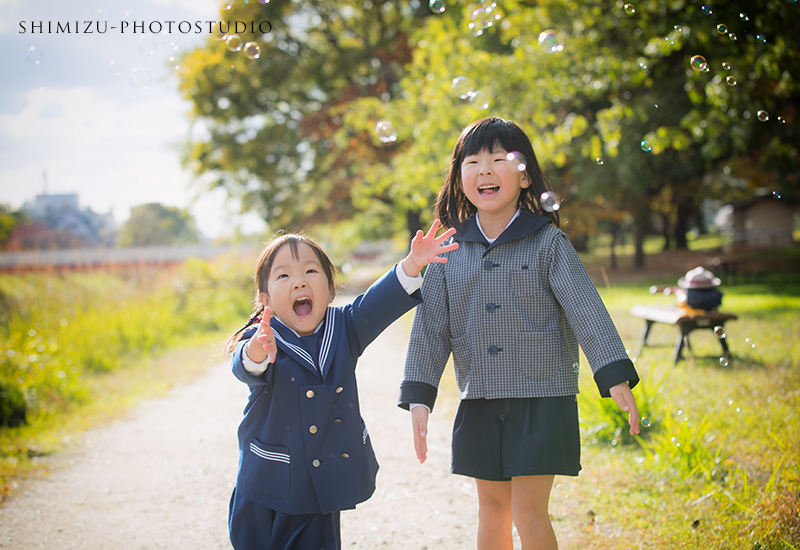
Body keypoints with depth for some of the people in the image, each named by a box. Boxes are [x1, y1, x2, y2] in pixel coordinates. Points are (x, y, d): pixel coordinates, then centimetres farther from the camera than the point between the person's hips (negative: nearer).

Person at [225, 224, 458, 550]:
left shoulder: (343, 329, 1)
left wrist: (412, 265, -29)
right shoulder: (258, 340, -13)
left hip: (326, 484, 2)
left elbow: (379, 303, -12)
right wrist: (256, 354, -58)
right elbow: (245, 369, -33)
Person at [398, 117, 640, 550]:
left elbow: (586, 309, -10)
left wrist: (616, 379, -20)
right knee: (492, 509, 13)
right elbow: (431, 324, 5)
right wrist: (419, 397, -1)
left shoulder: (548, 243, -4)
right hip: (479, 405, 4)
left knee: (529, 513, -4)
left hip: (542, 400, -3)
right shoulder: (451, 251, 4)